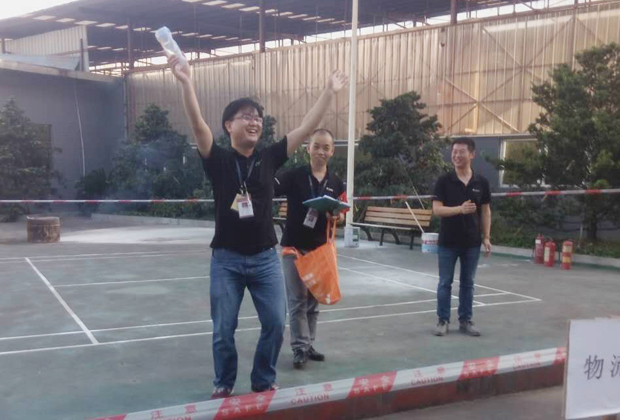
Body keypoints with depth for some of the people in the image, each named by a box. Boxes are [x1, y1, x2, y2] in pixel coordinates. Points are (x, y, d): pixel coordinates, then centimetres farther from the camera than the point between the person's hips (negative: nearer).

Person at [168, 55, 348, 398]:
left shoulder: (269, 158, 2)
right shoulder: (218, 160, -5)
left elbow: (306, 128, 1)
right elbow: (198, 125, -20)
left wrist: (329, 91, -2)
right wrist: (186, 82, -33)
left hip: (265, 258, 2)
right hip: (227, 259, -2)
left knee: (275, 323, 4)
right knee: (223, 330, 7)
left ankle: (263, 382, 26)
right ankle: (223, 386, 28)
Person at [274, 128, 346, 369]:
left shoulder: (336, 183, 4)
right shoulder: (294, 176, -8)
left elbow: (342, 214, 9)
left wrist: (336, 217, -13)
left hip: (320, 248, 4)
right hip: (294, 247, -4)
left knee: (313, 300, 12)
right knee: (298, 300, -2)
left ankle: (308, 345, 24)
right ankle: (299, 348, 4)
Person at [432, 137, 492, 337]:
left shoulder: (481, 182, 1)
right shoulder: (444, 181, -5)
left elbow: (485, 211, 7)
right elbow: (437, 209, -10)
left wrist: (486, 237, 2)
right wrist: (460, 209, -25)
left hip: (472, 242, 2)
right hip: (448, 241, -2)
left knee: (468, 283, 11)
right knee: (445, 283, 5)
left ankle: (465, 321, 22)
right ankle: (443, 320, 16)